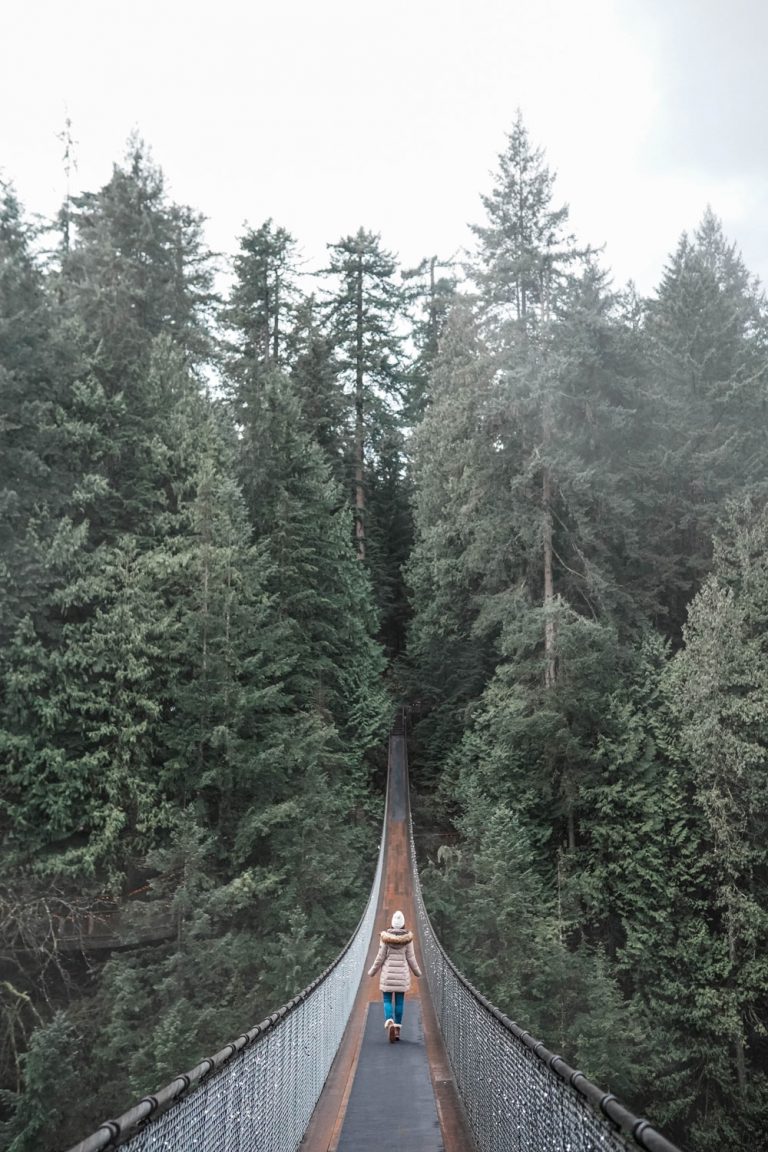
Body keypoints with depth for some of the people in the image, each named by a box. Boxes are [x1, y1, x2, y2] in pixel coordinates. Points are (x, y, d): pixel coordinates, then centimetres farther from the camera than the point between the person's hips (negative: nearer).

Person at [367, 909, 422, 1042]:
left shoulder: (385, 936, -9)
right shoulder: (407, 938, -7)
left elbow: (380, 957, -7)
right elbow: (411, 958, -2)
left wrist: (372, 971, 7)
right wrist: (417, 971, 15)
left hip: (388, 973, -1)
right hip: (402, 973, 1)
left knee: (387, 1001, 5)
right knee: (399, 1001, 11)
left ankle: (390, 1023, -19)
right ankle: (397, 1029, 15)